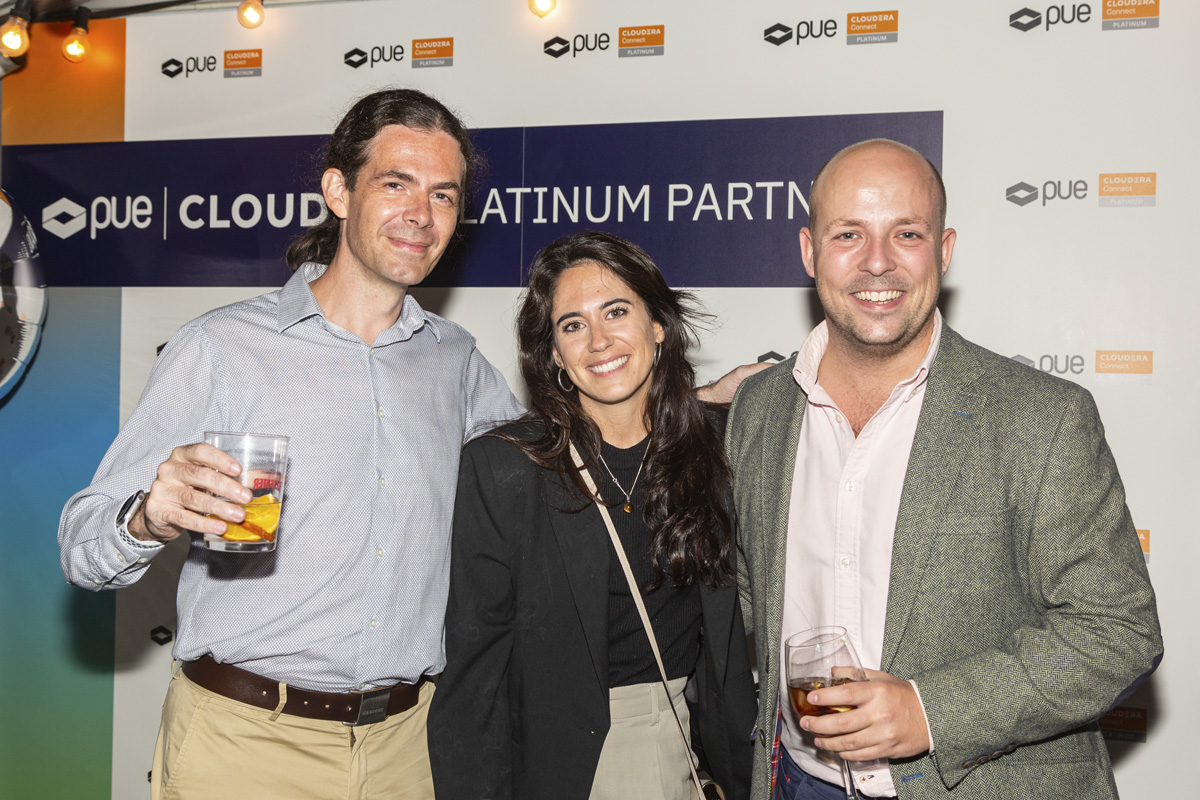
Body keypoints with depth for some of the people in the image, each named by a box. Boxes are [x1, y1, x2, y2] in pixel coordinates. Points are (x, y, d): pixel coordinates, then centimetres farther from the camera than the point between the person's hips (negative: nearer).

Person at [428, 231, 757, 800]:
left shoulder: (709, 450, -1)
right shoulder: (500, 467, -13)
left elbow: (729, 628, 6)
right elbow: (474, 659, -11)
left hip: (686, 738, 4)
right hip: (561, 752, -4)